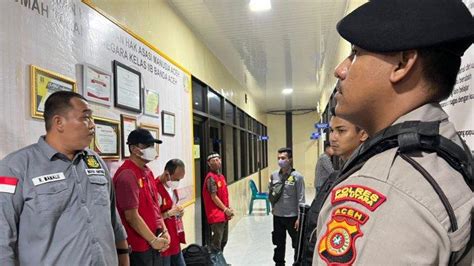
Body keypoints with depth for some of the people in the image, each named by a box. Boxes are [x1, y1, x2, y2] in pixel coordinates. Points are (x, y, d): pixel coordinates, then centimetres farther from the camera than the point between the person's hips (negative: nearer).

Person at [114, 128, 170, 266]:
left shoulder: (147, 171, 9)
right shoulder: (127, 175, -18)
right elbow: (132, 216, -21)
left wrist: (164, 231, 6)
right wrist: (153, 240, -14)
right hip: (139, 246, -8)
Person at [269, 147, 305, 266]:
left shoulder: (297, 177, -13)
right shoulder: (274, 175, 0)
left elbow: (301, 199, -12)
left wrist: (299, 217, -14)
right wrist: (273, 206, 7)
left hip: (292, 216, -4)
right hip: (277, 216, 4)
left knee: (297, 244, 12)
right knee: (279, 243, 18)